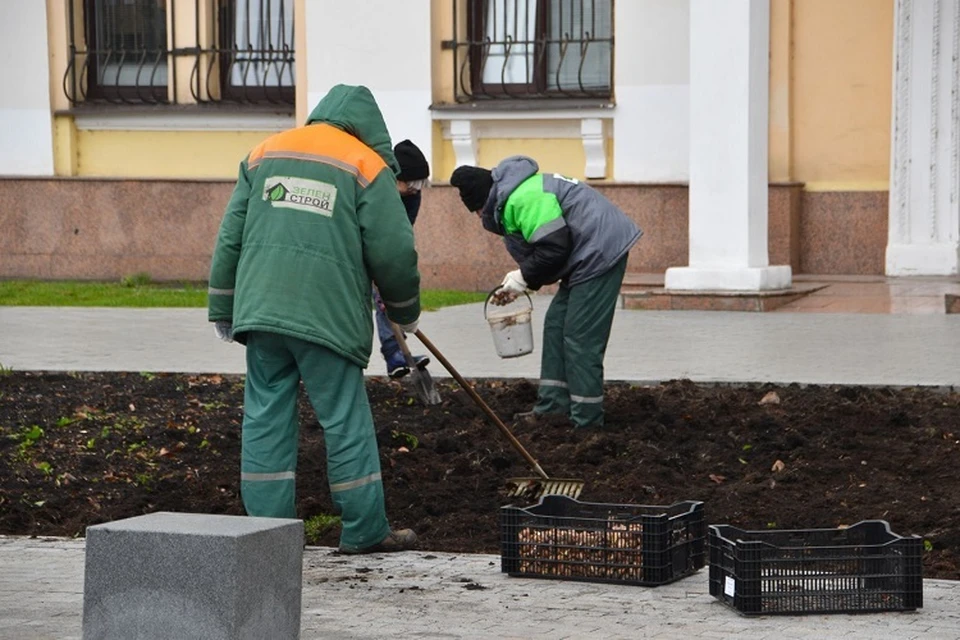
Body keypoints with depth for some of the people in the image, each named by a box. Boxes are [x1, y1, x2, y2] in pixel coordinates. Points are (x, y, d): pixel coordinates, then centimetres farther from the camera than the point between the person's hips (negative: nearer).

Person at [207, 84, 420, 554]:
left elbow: (230, 239, 14)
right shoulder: (367, 166, 2)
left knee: (266, 417, 7)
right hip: (328, 316, -4)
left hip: (260, 310, 4)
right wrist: (405, 312, 15)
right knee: (346, 420, 3)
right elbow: (393, 252, -2)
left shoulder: (263, 154, 16)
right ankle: (365, 530, 8)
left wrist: (223, 311, 20)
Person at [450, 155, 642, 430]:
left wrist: (525, 277, -9)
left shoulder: (522, 199, -19)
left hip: (600, 252, -12)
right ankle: (552, 407, 18)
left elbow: (555, 246, -23)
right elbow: (551, 245, 21)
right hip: (589, 255, 12)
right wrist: (521, 278, 9)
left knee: (581, 338, -10)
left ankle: (586, 422, -5)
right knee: (556, 325, 14)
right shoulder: (517, 192, 16)